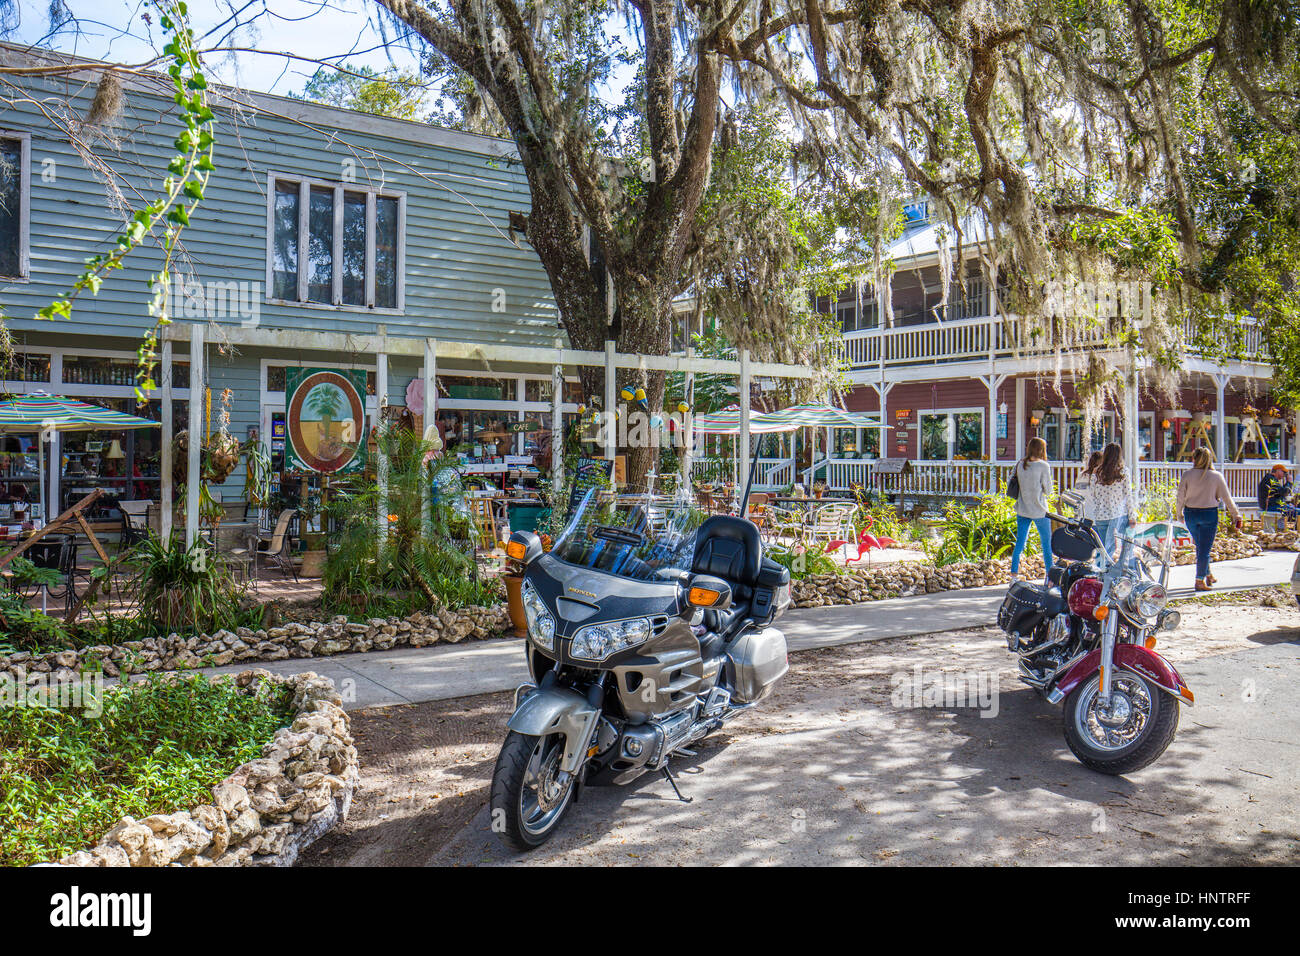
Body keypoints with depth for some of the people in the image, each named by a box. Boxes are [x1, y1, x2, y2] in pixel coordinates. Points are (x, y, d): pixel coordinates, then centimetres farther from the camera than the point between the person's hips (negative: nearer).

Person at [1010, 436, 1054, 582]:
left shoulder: (1019, 465, 0)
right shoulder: (1043, 466, -13)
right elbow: (1048, 490, -8)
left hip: (1022, 510, 4)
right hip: (1039, 511, -4)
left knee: (1020, 543, 9)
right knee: (1047, 544, 9)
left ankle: (1014, 575, 8)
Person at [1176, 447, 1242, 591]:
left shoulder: (1187, 474, -5)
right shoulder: (1216, 476, -4)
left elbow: (1180, 497, -3)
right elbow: (1227, 498, -1)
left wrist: (1179, 514, 11)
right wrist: (1236, 515, 8)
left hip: (1190, 514, 2)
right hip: (1209, 514, -2)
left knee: (1200, 546, 19)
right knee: (1205, 549, 3)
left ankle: (1208, 575, 30)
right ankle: (1200, 581, 2)